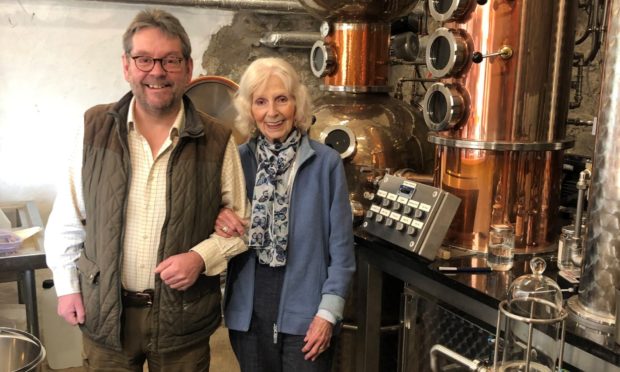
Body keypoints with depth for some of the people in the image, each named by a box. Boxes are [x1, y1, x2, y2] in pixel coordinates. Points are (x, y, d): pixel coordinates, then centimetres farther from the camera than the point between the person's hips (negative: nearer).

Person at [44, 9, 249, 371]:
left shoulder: (217, 140, -9)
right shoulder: (95, 128, -5)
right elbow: (68, 216, 5)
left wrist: (202, 256, -16)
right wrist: (67, 285, 5)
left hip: (183, 316, -1)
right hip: (105, 312, 1)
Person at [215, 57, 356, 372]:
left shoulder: (325, 162, -7)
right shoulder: (236, 160, 0)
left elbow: (341, 246, -5)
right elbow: (223, 228, 10)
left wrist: (328, 312, -9)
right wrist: (218, 218, -12)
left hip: (304, 313, -3)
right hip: (248, 312, 3)